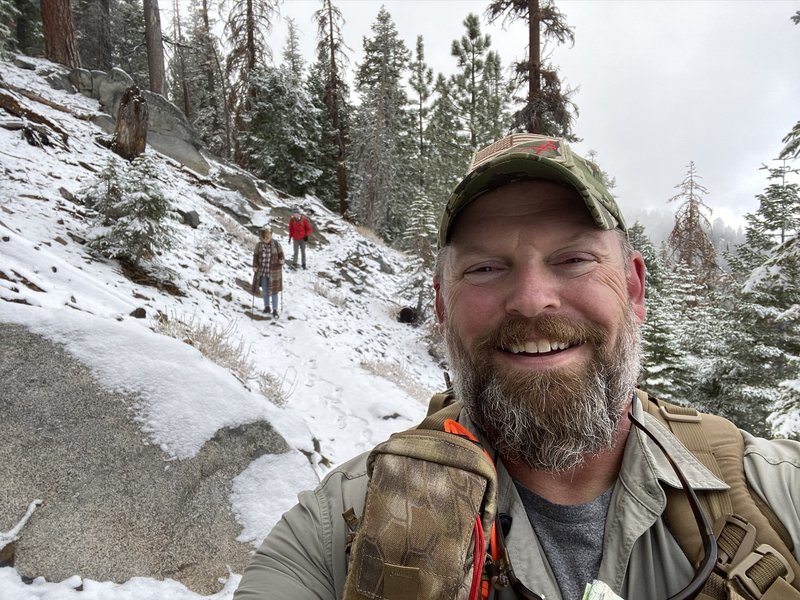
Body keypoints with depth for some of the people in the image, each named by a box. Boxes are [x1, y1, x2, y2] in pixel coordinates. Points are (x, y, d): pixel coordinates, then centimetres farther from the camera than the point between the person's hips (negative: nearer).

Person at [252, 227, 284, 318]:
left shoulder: (276, 244, -8)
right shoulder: (259, 245, -2)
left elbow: (281, 254, -2)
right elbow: (255, 256, 2)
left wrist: (282, 260, -22)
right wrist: (255, 266, -10)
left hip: (274, 272, -2)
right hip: (262, 271, 3)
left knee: (274, 290, 1)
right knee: (265, 290, 14)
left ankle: (275, 310, 10)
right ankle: (267, 306, 32)